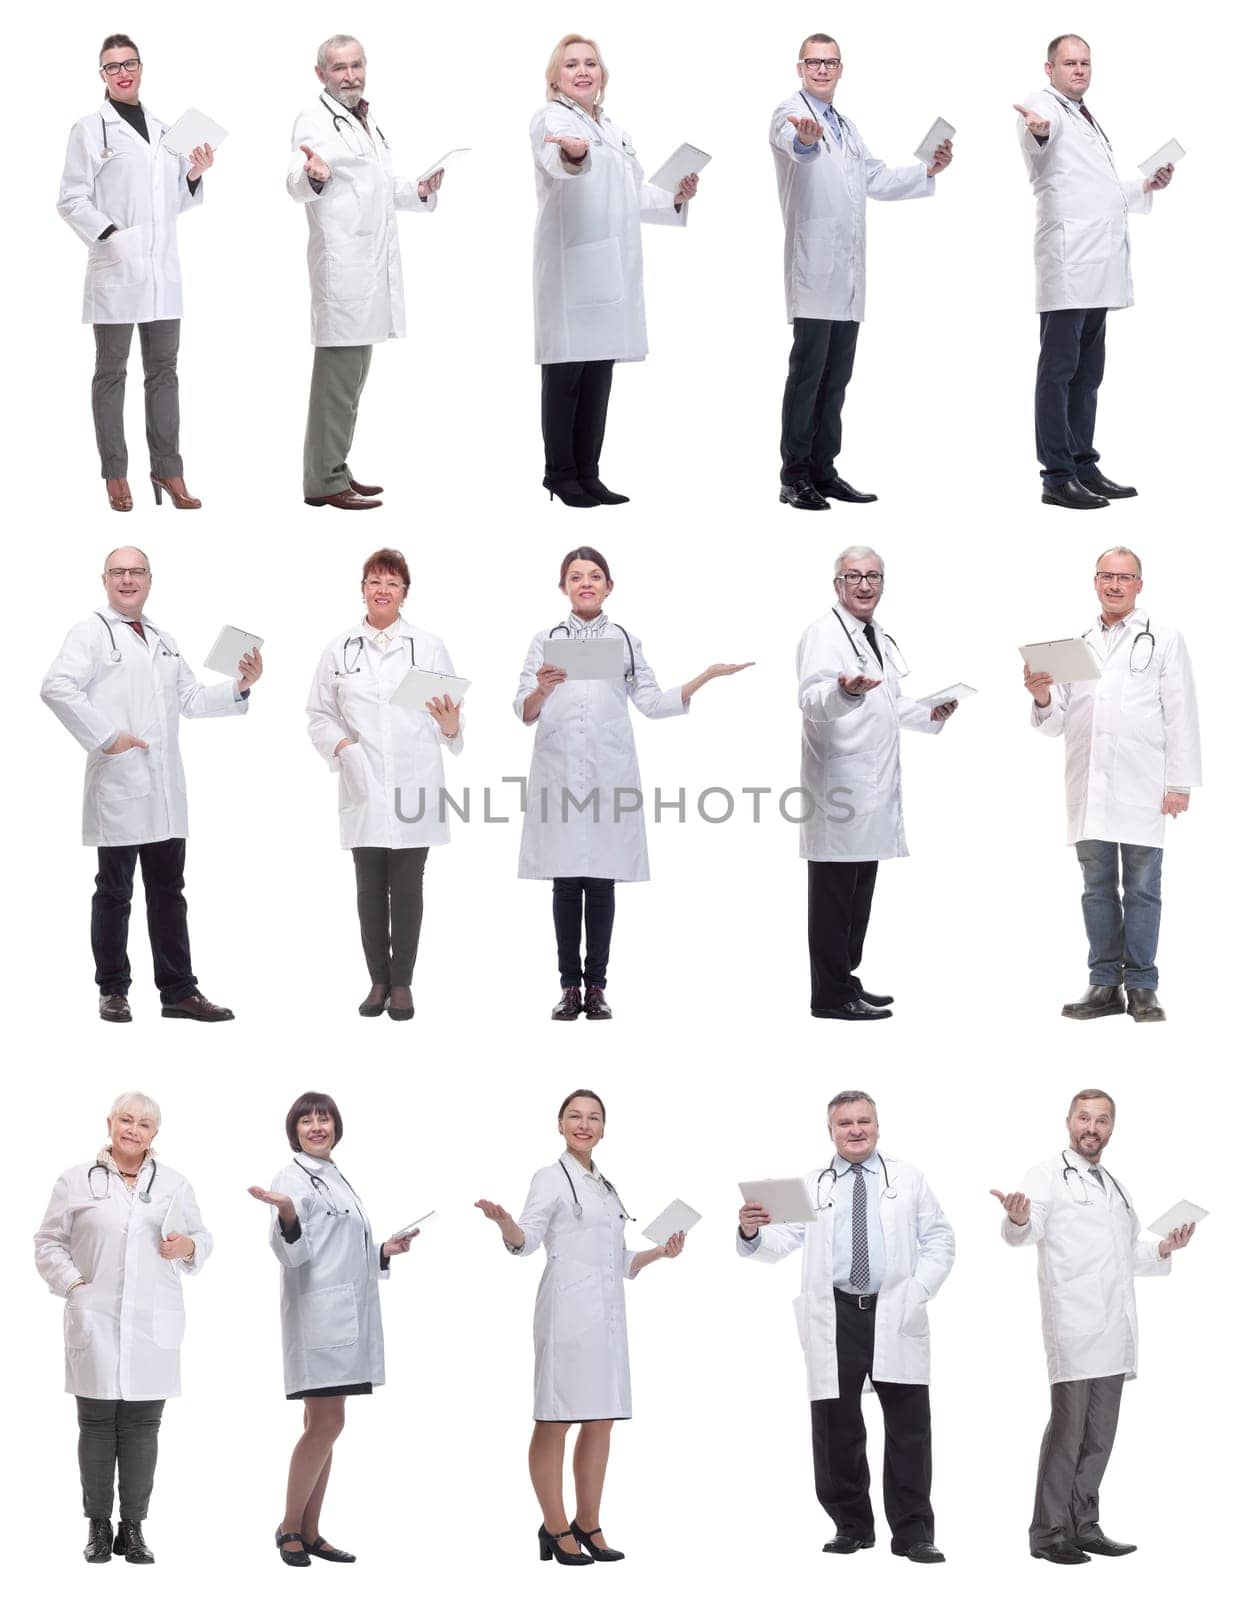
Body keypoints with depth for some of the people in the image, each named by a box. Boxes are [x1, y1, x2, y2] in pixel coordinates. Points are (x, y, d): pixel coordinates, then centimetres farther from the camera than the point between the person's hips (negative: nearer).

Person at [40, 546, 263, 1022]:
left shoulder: (163, 641, 21)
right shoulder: (92, 633, -2)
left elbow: (190, 699, 24)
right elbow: (57, 687, -16)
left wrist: (239, 686, 9)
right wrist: (106, 737, -19)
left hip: (166, 789, 6)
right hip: (118, 787, -6)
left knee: (168, 890, 8)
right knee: (115, 892, 2)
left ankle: (179, 991, 12)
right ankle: (113, 992, 10)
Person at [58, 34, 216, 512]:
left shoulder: (164, 130, 15)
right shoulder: (90, 130, 0)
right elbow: (71, 199, -5)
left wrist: (194, 177, 2)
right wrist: (108, 234, -19)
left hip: (163, 271, 5)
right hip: (115, 271, -5)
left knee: (163, 370, 7)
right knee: (111, 373, 3)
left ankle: (168, 469, 11)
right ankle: (115, 473, 7)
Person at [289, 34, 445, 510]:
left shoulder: (368, 119, 18)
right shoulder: (315, 119, -8)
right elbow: (296, 182, -25)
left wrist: (419, 191, 12)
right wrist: (311, 174, -47)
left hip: (371, 265, 9)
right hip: (340, 265, -9)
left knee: (352, 375, 14)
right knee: (338, 373, -10)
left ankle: (335, 470, 23)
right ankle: (324, 481, -9)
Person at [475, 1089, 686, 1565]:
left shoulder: (604, 1186, 21)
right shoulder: (553, 1178, 1)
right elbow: (526, 1240, -11)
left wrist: (659, 1252, 11)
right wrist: (503, 1222, -31)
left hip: (607, 1312, 8)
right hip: (569, 1308, -7)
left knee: (601, 1421, 8)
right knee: (556, 1419, -5)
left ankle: (588, 1527, 15)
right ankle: (556, 1530, -1)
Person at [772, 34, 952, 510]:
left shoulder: (844, 126, 22)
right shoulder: (790, 113, -4)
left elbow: (877, 179, 26)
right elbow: (793, 142, -29)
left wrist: (928, 170, 12)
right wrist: (806, 138, -53)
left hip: (847, 272, 8)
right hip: (813, 268, -8)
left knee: (836, 375, 9)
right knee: (807, 371, -9)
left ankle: (823, 471, 14)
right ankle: (794, 478, -6)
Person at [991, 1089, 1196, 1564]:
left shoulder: (1116, 1187, 22)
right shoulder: (1049, 1176, -1)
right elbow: (1024, 1233, -18)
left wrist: (1163, 1249, 14)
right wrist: (1018, 1218, -41)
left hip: (1114, 1329, 7)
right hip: (1073, 1325, -7)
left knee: (1099, 1433, 9)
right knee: (1067, 1427, -9)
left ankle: (1084, 1527, 16)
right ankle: (1049, 1534, -5)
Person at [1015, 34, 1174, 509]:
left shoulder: (1088, 120, 24)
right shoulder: (1046, 106, -4)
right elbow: (1044, 133, -30)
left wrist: (1146, 186, 20)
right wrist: (1039, 129, -52)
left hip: (1098, 265, 9)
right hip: (1067, 262, -9)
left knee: (1087, 372, 12)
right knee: (1059, 369, -8)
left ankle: (1084, 466, 17)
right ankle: (1057, 478, -9)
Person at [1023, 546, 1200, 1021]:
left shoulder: (1163, 641, 7)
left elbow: (1181, 715, 1)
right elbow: (1055, 723, 17)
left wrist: (1180, 783, -6)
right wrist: (1042, 698, -6)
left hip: (1141, 787, -3)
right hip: (1089, 787, 4)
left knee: (1141, 889, -1)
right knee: (1097, 888, 7)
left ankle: (1142, 987, 4)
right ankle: (1105, 986, 12)